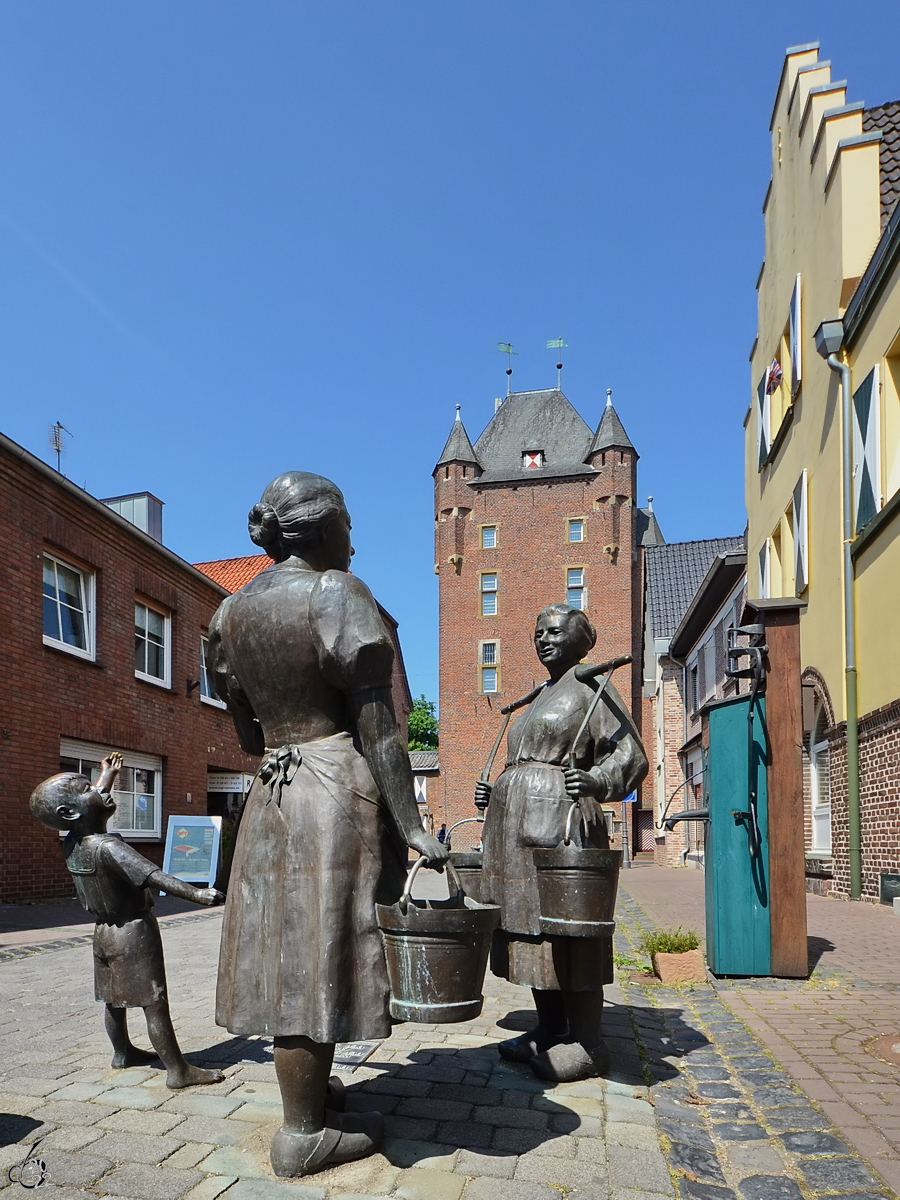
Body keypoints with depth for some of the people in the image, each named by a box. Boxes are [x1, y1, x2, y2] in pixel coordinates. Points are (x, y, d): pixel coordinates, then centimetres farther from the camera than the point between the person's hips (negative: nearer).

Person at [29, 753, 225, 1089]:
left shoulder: (72, 842, -1)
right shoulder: (108, 847, -28)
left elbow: (96, 804, 20)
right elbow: (154, 877, -39)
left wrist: (108, 774, 33)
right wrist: (197, 893, -46)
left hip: (104, 931, 9)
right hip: (134, 932, -9)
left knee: (114, 998, 23)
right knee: (154, 1004, -5)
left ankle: (123, 1052, 40)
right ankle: (178, 1070, -1)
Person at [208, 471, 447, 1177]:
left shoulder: (231, 611, 10)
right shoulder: (338, 593, -10)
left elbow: (249, 730, 16)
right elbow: (376, 726, -15)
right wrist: (412, 826, -14)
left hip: (272, 800, 7)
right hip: (340, 792, -7)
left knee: (290, 954, 13)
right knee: (321, 951, 0)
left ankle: (308, 1106, 28)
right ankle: (306, 1134, 12)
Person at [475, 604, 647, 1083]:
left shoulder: (590, 687, -3)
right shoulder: (539, 698, 23)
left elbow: (631, 756, -11)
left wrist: (595, 781, -30)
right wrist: (493, 792, 16)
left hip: (559, 825, -9)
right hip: (517, 827, 9)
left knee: (565, 927, -5)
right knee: (531, 924, 11)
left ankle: (586, 1044, 5)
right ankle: (550, 1029, 23)